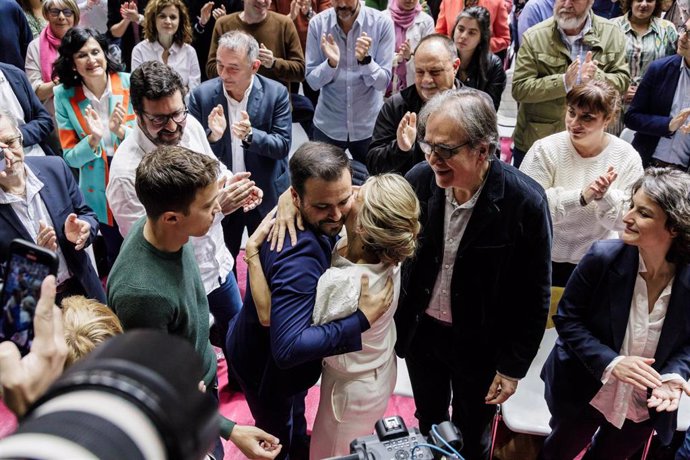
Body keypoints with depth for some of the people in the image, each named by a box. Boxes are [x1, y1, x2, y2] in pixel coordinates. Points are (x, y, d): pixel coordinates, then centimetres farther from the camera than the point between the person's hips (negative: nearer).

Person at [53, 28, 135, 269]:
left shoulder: (129, 83, -11)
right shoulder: (65, 96, -9)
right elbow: (71, 158, -7)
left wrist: (121, 130, -27)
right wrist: (94, 139, -26)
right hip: (100, 192, 1)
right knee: (117, 256, 20)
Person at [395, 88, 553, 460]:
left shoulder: (525, 202, -24)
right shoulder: (419, 179, -15)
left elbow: (534, 295, -14)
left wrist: (513, 367, -9)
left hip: (479, 344, -3)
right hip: (420, 330, 3)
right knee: (428, 424, 27)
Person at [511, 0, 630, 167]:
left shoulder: (612, 33, -2)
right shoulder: (534, 36, -7)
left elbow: (623, 80, -3)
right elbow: (520, 88, -12)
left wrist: (596, 77, -25)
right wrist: (563, 82, -26)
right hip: (536, 141, -1)